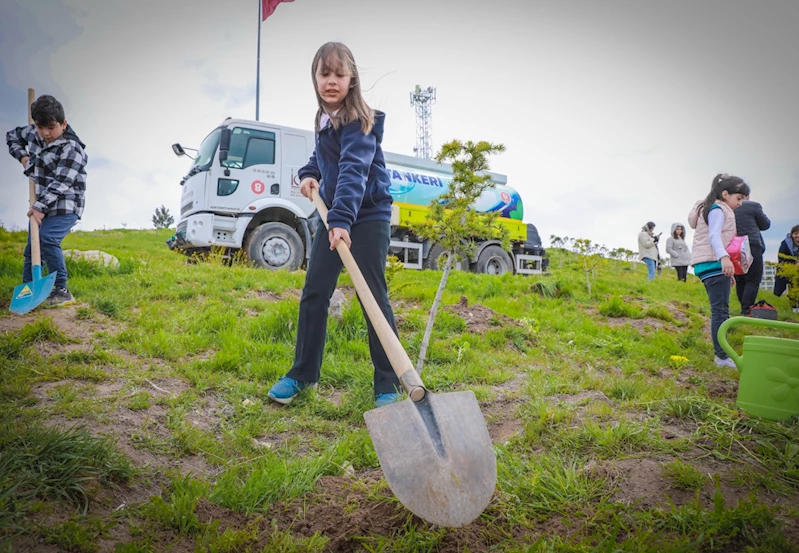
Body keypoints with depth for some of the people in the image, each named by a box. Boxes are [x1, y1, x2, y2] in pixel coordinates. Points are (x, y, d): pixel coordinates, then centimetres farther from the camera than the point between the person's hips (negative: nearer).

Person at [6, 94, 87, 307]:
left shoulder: (71, 148, -17)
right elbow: (12, 136, 28)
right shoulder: (33, 133, 7)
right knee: (32, 247, 11)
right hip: (42, 205, 9)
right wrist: (22, 155, 9)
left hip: (65, 206, -8)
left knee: (47, 239, -26)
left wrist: (41, 206, -27)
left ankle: (61, 290, -19)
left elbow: (60, 183, -23)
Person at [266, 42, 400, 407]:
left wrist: (342, 219, -42)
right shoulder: (325, 119, 9)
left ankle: (387, 385, 6)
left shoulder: (359, 122, -16)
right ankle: (303, 374, 20)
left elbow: (354, 170, -30)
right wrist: (309, 173, 3)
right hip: (334, 215, 8)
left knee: (373, 298, -5)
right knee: (314, 294, 6)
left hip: (368, 217, -7)